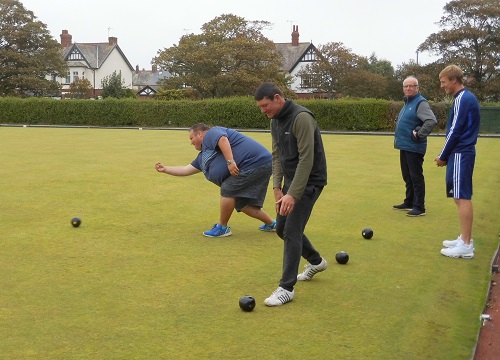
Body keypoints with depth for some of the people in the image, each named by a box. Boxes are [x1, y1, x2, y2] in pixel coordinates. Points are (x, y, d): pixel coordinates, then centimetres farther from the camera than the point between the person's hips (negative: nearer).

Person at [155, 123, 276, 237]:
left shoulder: (211, 133, -3)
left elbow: (222, 139, -25)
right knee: (242, 204, 12)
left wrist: (230, 162, -33)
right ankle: (271, 224, 27)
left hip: (257, 162, -10)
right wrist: (165, 169, 32)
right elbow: (186, 169, 29)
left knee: (227, 190, -9)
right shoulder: (202, 157, 24)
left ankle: (222, 227, 6)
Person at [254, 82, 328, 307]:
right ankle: (316, 261, 38)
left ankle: (286, 288, -2)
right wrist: (277, 187, -1)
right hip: (291, 180, 9)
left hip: (309, 182, -9)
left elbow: (306, 159, -27)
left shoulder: (301, 118, -24)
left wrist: (293, 194, -28)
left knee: (291, 232, -10)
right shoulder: (275, 121, 5)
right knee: (282, 228, 15)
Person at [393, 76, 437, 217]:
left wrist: (419, 135, -20)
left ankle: (419, 207, -1)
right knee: (407, 177, 17)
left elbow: (432, 121, -26)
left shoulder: (420, 103, -13)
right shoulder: (407, 102, 16)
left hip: (414, 148, -9)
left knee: (416, 177, -5)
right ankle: (409, 203, 28)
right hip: (404, 146, 10)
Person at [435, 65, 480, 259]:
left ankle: (466, 245, -4)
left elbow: (454, 132, -17)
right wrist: (447, 155, 16)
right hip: (464, 153, 10)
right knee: (462, 197, 14)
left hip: (460, 155, -10)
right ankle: (465, 239, 20)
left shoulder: (462, 99, -14)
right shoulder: (468, 98, 16)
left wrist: (443, 156, -8)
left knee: (462, 198, -7)